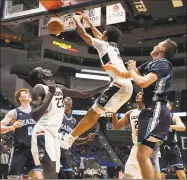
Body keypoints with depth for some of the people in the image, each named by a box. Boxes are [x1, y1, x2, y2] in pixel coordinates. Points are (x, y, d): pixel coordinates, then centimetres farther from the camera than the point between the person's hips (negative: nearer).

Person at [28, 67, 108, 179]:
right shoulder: (39, 88, -6)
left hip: (55, 133, 9)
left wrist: (106, 86, 17)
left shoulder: (59, 88, 16)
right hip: (43, 132, -8)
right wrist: (49, 97, -25)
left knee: (54, 173, 8)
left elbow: (83, 94, 20)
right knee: (50, 171, -19)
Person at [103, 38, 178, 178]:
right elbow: (126, 75, 25)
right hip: (151, 111, 10)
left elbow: (143, 83, -24)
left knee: (142, 155, -17)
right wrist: (112, 68, 7)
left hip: (156, 111, -10)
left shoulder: (163, 64, -10)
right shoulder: (150, 64, 19)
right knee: (144, 154, 13)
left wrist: (132, 70, -5)